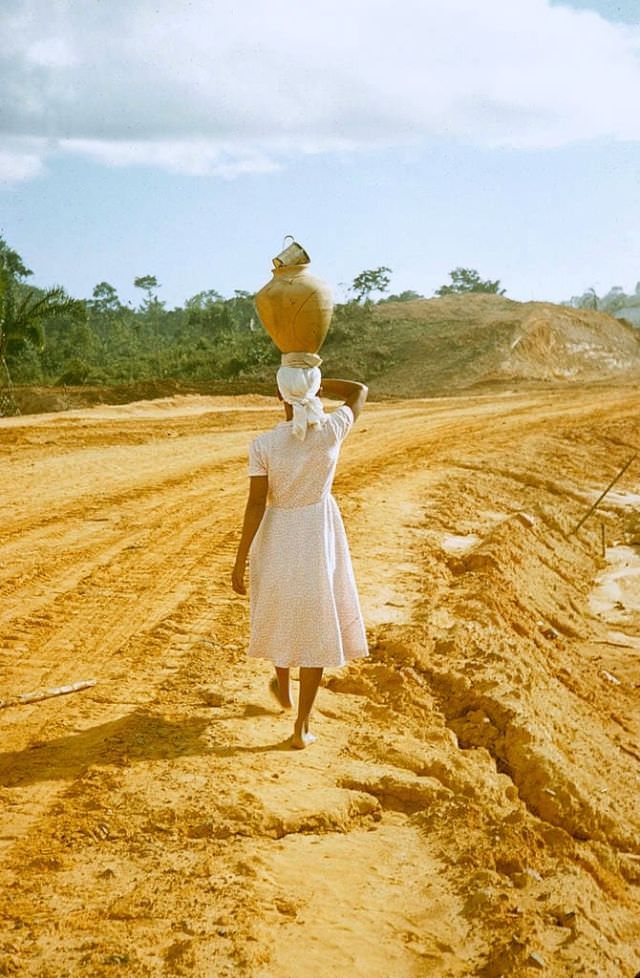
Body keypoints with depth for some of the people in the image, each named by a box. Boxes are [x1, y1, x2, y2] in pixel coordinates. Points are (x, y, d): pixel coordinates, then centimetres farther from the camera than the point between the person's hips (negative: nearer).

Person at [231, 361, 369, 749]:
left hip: (277, 540, 0)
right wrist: (317, 382, 7)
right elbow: (361, 390, 6)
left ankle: (284, 689, 50)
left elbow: (255, 506, -15)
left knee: (280, 614, 26)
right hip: (320, 540, 0)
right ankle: (302, 726, 9)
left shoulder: (263, 445, -18)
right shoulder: (333, 430, -15)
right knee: (315, 628, 9)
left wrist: (240, 560, -7)